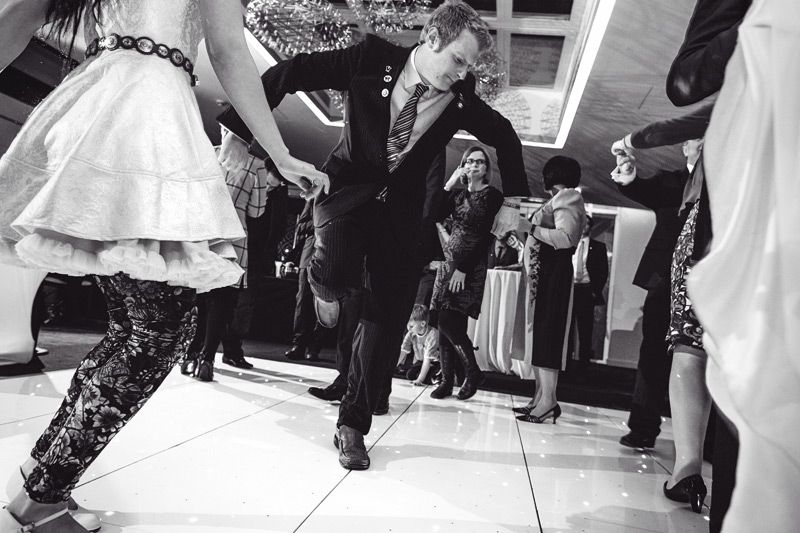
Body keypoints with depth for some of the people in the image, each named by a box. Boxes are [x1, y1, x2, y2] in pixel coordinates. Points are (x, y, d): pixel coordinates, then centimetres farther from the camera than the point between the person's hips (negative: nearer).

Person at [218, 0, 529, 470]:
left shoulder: (462, 98, -3)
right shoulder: (373, 60, -11)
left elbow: (504, 136, 15)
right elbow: (291, 72, -9)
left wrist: (517, 198, 8)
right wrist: (241, 127, -16)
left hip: (402, 207, 3)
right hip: (349, 187, -2)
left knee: (388, 318, -1)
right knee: (339, 274, -33)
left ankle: (353, 425, 15)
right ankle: (325, 283, 9)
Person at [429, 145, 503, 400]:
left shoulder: (493, 196, 0)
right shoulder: (458, 195, 16)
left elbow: (484, 236, -9)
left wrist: (464, 269, -15)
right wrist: (448, 186, -1)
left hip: (472, 267, -5)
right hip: (449, 263, 6)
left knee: (448, 321, -15)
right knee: (445, 324, 2)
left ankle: (473, 372, 2)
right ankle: (446, 380, 10)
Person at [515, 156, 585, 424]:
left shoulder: (566, 201, -4)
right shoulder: (558, 201, 23)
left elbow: (565, 238, -20)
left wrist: (532, 229, -18)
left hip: (555, 273, -9)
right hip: (544, 272, 9)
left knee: (547, 333, -12)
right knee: (539, 333, 7)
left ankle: (548, 400, -11)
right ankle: (540, 395, 10)